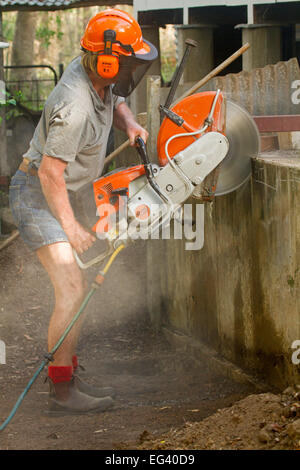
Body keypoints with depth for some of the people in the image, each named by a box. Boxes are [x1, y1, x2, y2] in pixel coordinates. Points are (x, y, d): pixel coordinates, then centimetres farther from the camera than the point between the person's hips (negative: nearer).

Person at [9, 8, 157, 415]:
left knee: (75, 287, 12)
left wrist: (130, 124, -1)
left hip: (58, 195, 10)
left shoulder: (94, 74, -2)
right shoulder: (74, 106, -30)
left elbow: (117, 103, 21)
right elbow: (50, 173, -26)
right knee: (72, 291, -16)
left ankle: (69, 376, 20)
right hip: (36, 196, -10)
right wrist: (70, 226, -18)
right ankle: (61, 392, -12)